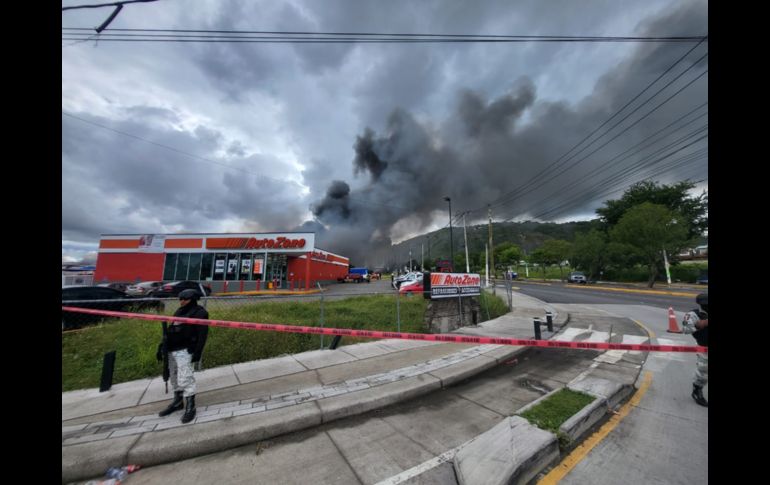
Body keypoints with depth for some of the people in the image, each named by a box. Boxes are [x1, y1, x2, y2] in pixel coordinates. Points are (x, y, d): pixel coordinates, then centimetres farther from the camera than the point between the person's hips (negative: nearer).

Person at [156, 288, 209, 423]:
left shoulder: (199, 312, -8)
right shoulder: (179, 311, 19)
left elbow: (202, 334, -14)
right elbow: (170, 331, 22)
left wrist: (197, 352, -19)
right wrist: (162, 346, 14)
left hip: (184, 350, -8)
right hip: (171, 350, 8)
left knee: (185, 379, -8)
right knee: (174, 377, 18)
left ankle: (190, 407, 2)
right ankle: (177, 402, 34)